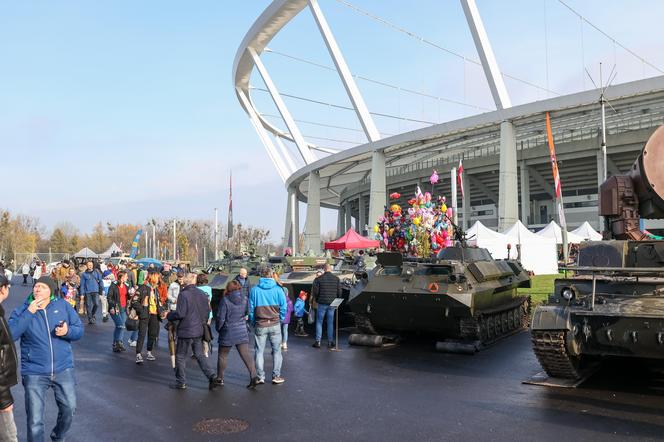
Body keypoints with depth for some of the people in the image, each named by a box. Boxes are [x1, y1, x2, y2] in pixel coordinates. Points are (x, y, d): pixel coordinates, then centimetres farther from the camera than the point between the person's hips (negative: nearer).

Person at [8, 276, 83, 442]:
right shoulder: (22, 310, -3)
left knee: (69, 409, 15)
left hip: (63, 369, 2)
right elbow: (9, 334, -18)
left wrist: (67, 331, -19)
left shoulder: (63, 306, -1)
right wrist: (29, 313, -23)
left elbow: (79, 330, 3)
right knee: (35, 421, 3)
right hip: (34, 373, -2)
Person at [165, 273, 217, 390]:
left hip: (186, 331, -6)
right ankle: (211, 376, 2)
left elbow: (180, 314, -19)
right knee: (199, 355, 15)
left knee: (181, 356, 9)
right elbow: (207, 311, 10)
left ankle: (181, 382, 16)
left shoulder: (183, 294, -16)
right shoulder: (202, 294, 4)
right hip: (199, 330, 6)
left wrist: (168, 315, -1)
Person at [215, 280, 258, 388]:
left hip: (228, 333, -3)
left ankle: (220, 378, 24)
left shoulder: (225, 300, -13)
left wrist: (218, 328, 7)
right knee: (246, 355, 3)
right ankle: (253, 377, -7)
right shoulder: (245, 300, -2)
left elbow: (220, 318, -9)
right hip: (242, 332, 3)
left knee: (222, 356, 14)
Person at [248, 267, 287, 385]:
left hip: (260, 325, 1)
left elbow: (250, 308, 1)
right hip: (275, 325, 0)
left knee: (259, 351, 10)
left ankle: (260, 377, 12)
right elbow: (283, 307, -3)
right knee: (276, 350, 10)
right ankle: (276, 376, 11)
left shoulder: (254, 290, -2)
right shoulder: (278, 289, -5)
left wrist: (252, 322, 12)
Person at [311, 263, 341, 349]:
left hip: (322, 303, -2)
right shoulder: (336, 278, 0)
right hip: (332, 303, 2)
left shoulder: (319, 279, -7)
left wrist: (317, 300, 12)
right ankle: (330, 342, 14)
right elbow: (339, 292, 1)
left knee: (319, 322, 7)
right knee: (330, 323, 11)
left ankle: (318, 342, 5)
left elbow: (315, 291, -6)